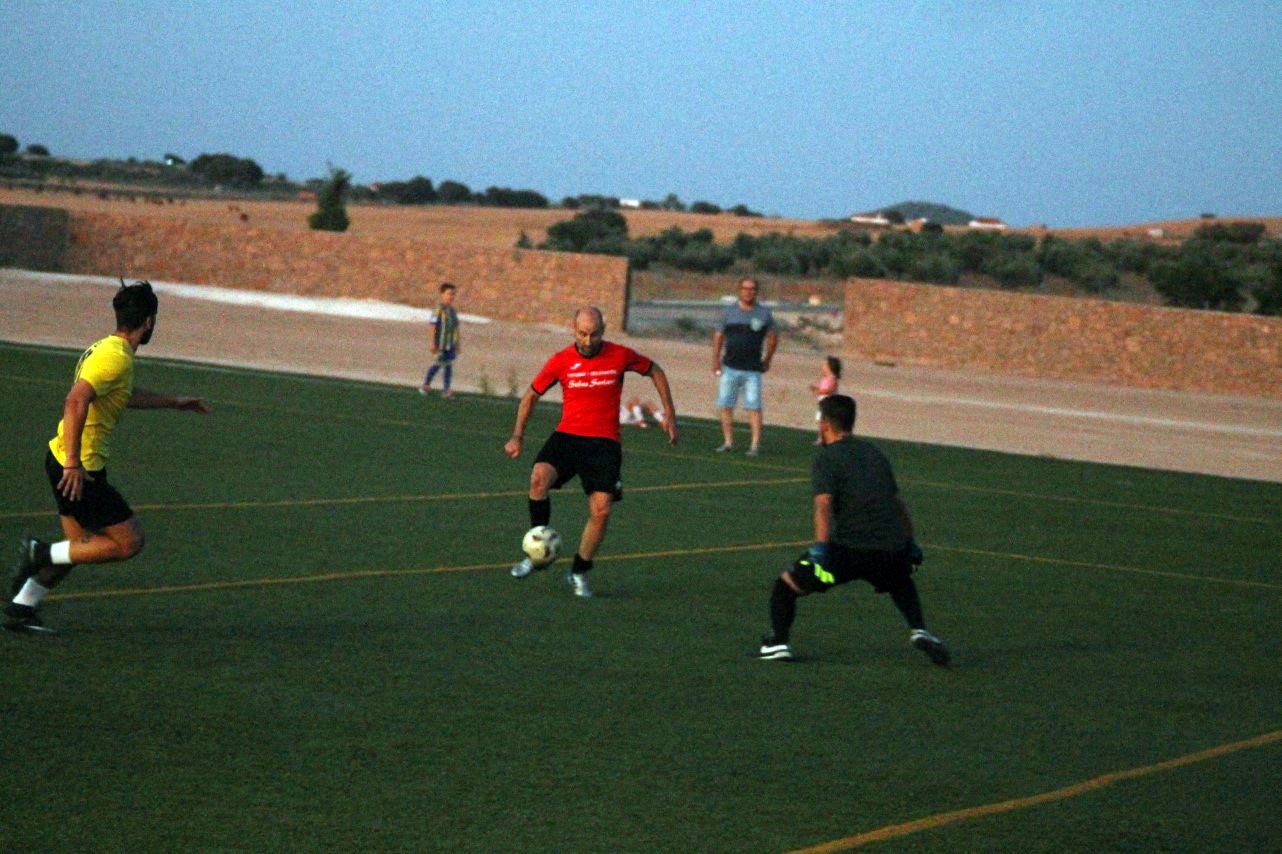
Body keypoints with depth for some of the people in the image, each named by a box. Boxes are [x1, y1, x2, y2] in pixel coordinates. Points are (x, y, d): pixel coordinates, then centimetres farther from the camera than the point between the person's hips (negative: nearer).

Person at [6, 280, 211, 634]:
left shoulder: (106, 349, 13)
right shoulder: (116, 357, -19)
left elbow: (126, 394, 32)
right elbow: (76, 400, -30)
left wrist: (175, 402, 41)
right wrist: (73, 462, -31)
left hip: (67, 462, 10)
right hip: (80, 468, -10)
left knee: (81, 545, 17)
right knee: (129, 542, -3)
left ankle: (20, 609, 19)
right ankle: (41, 554, -4)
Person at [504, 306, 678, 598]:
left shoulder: (620, 356, -2)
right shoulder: (561, 361, -1)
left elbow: (655, 371, 16)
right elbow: (531, 395, 12)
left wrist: (669, 414, 11)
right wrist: (517, 437, 6)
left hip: (604, 443, 0)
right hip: (567, 436, 0)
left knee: (601, 510, -12)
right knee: (539, 477, -28)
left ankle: (579, 572, 11)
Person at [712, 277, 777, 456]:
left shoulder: (764, 314, 4)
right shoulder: (729, 312, 6)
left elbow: (773, 338, 15)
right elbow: (718, 336, 11)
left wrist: (767, 360, 12)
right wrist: (716, 360, 5)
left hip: (752, 369, -2)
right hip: (730, 367, 2)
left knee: (754, 407, -7)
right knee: (725, 405, 3)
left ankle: (755, 444, -5)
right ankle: (728, 441, 13)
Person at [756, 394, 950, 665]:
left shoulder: (826, 457, 3)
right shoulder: (874, 452, 22)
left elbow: (824, 503, -13)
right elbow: (898, 503, 27)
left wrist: (821, 548, -21)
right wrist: (910, 543, 34)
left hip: (850, 549, -5)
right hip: (892, 549, 5)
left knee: (786, 585, 12)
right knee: (901, 581, 38)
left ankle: (778, 642, 3)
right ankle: (919, 631, 21)